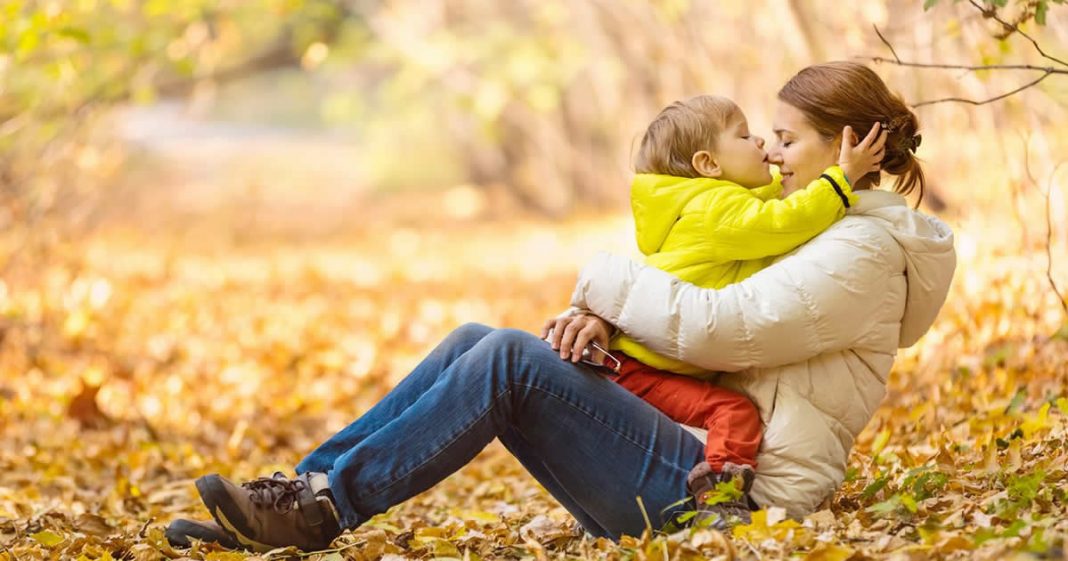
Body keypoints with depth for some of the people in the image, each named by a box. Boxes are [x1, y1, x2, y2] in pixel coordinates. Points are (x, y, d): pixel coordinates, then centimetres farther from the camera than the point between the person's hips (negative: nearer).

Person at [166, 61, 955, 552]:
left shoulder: (861, 250, -9)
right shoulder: (818, 232, 22)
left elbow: (713, 329, -20)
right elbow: (717, 324, 19)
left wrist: (608, 281, -6)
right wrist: (612, 314, -2)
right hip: (695, 463, 9)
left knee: (510, 359, -22)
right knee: (474, 342, -2)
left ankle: (324, 508, -18)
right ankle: (302, 492, -7)